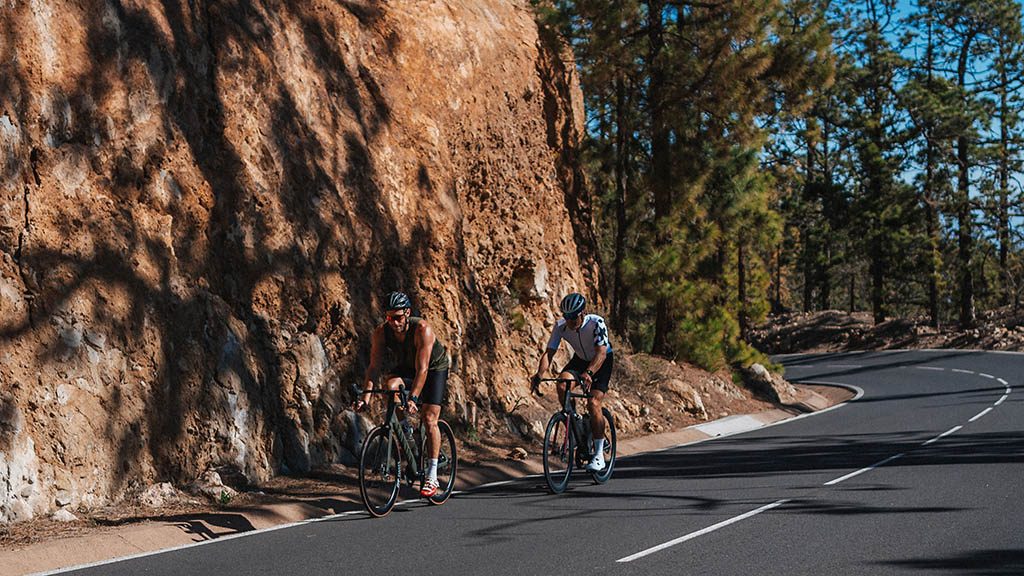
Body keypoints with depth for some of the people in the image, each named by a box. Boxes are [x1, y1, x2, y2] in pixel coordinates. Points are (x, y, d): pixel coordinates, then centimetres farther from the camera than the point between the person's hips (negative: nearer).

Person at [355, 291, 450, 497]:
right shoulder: (381, 332, -23)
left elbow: (422, 369, -39)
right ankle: (405, 429, -7)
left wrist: (413, 398, -49)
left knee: (429, 419, -16)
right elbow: (374, 366, -24)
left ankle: (432, 477, -13)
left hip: (435, 368, -3)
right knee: (390, 384, -32)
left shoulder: (422, 329, -35)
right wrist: (366, 395, -37)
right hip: (405, 367, 4)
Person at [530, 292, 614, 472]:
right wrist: (539, 375, -42)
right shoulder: (561, 326, -21)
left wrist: (589, 373, -60)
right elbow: (549, 352, -24)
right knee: (562, 384, -26)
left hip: (602, 362, -4)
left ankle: (599, 455, -13)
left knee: (593, 403, -21)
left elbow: (601, 352, -43)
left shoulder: (596, 323, -33)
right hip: (580, 359, 4)